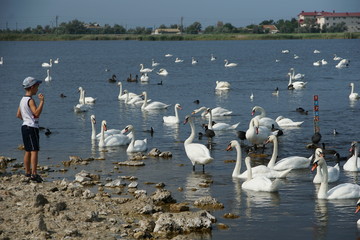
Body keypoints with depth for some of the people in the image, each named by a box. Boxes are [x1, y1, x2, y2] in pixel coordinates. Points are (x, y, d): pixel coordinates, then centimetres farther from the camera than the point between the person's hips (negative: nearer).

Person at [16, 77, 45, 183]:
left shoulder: (23, 100, 13)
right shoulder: (30, 100, -16)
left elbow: (18, 115, 19)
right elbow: (37, 113, -26)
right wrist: (41, 101, -23)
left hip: (24, 126, 10)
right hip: (32, 127, -10)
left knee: (28, 151, 16)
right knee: (34, 150, -12)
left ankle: (27, 172, 22)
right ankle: (34, 174, -19)